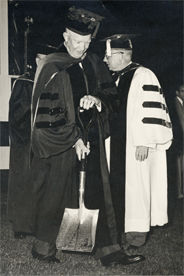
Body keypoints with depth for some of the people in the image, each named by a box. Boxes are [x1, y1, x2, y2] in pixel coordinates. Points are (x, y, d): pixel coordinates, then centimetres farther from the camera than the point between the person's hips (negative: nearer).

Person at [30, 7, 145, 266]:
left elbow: (113, 95, 10)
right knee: (54, 198, 7)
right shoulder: (51, 69, -11)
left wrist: (97, 98, -14)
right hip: (60, 147, -5)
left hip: (91, 142, 5)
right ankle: (43, 249, 26)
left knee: (100, 196, 8)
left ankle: (108, 250, 19)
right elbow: (46, 112, -14)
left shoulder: (94, 64, 6)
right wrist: (73, 139, -14)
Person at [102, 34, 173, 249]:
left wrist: (144, 143, -19)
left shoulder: (143, 76, -9)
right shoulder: (113, 79, 14)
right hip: (116, 146, 7)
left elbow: (151, 110, -15)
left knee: (136, 186, 0)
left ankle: (137, 231, 12)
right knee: (117, 187, 8)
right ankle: (122, 232, 19)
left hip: (136, 146, -7)